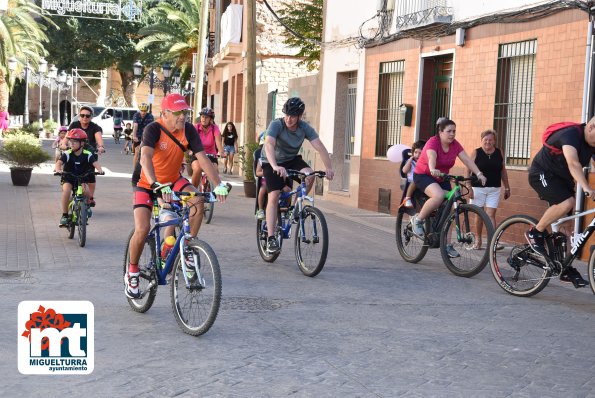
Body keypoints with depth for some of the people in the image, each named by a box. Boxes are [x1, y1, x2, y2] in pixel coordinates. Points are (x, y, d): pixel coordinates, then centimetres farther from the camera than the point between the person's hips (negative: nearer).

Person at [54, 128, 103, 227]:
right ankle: (64, 215, -19)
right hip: (68, 178, -1)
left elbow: (95, 163, -25)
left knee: (86, 193, -25)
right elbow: (59, 162, -27)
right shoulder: (67, 154, -15)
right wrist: (58, 169, -50)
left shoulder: (87, 154, -13)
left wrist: (100, 169, -48)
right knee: (66, 190, -29)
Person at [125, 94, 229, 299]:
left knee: (197, 200, -27)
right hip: (147, 184, -3)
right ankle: (132, 272, 6)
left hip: (173, 180, 3)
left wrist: (219, 184, -32)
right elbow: (145, 157, -39)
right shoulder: (153, 129, -24)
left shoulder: (188, 130, -13)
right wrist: (157, 186, -55)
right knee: (142, 230, -18)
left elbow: (202, 158, -18)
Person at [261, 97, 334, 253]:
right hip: (272, 163, -3)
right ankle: (271, 238, -13)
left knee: (309, 174, -26)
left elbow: (320, 147, -23)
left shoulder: (305, 128, -16)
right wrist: (275, 167, -57)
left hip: (291, 160, 3)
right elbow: (269, 145, -41)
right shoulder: (276, 125, -26)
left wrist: (329, 168, -38)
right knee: (273, 196, -17)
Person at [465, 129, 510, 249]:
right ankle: (478, 239, 23)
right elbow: (468, 171, -4)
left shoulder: (499, 153, 5)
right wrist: (469, 187, -12)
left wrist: (507, 188, 11)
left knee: (491, 215, -6)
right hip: (478, 188, -1)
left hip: (494, 189, 1)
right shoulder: (476, 153, -2)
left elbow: (503, 171, 12)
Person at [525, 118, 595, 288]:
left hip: (562, 179, 8)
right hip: (542, 174, -8)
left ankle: (566, 269, 10)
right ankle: (535, 233, -11)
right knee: (566, 203, -31)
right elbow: (573, 163, -43)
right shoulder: (571, 134, -27)